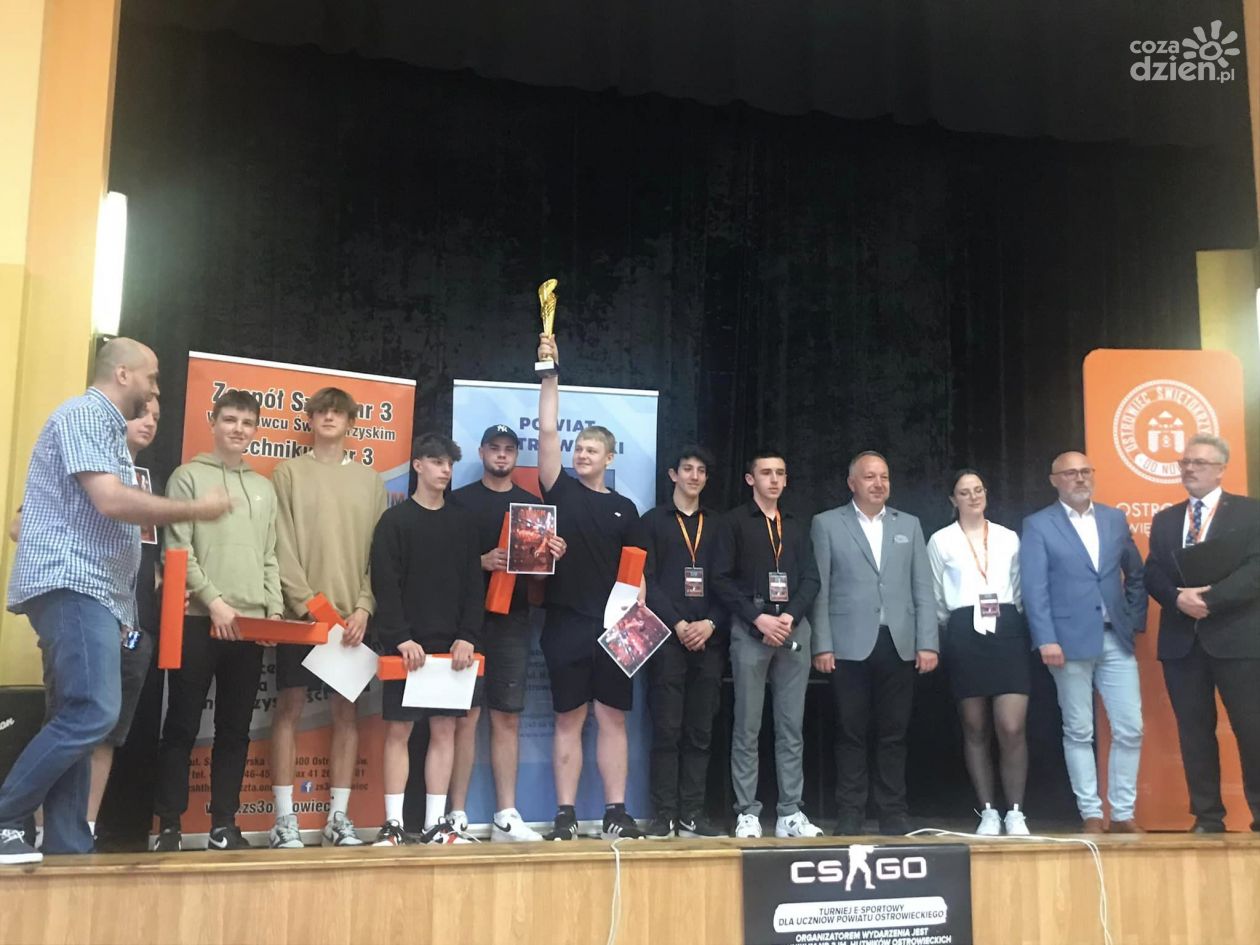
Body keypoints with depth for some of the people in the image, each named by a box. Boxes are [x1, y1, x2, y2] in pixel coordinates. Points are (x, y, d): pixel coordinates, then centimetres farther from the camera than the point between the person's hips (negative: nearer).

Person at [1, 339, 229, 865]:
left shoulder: (104, 428, 23)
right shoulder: (83, 415, -7)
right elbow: (111, 501, -19)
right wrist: (195, 510, -10)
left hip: (91, 592, 10)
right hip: (71, 587, -10)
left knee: (77, 721, 6)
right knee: (93, 713, -17)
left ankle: (67, 849, 8)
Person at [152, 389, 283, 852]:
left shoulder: (264, 488, 17)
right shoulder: (189, 476, 2)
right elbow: (178, 550, -6)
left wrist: (274, 612, 4)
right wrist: (214, 601, -14)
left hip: (249, 626, 5)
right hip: (197, 620, -4)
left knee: (235, 730, 7)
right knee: (182, 727, 0)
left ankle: (223, 826, 14)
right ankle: (169, 826, 7)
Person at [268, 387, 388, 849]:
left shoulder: (370, 480, 11)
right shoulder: (290, 472, 5)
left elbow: (380, 552, 7)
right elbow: (281, 546, -3)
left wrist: (364, 607, -6)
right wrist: (308, 603, -13)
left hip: (353, 614, 2)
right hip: (300, 611, -2)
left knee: (347, 710, 4)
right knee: (290, 708, 0)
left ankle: (338, 817, 12)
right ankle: (285, 818, 6)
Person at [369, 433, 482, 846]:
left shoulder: (463, 522, 11)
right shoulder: (395, 520, 1)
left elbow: (473, 587, 8)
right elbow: (385, 586, -6)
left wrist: (467, 637, -4)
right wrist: (400, 638, -16)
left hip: (451, 646, 4)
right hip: (406, 646, -3)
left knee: (444, 729, 4)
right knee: (398, 729, -1)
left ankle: (436, 823, 11)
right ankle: (394, 824, 5)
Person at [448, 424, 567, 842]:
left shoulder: (531, 504, 13)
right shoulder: (460, 501, 3)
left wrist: (553, 555, -7)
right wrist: (481, 561, -18)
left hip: (513, 620, 3)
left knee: (508, 717, 6)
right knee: (466, 715, -3)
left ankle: (506, 816, 11)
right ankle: (457, 815, 4)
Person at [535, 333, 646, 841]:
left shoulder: (624, 508, 11)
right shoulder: (561, 492, 5)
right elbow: (547, 433, -5)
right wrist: (550, 376, -9)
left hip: (612, 625, 2)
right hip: (567, 622, -2)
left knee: (612, 719, 5)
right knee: (569, 720, 4)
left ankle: (616, 813, 12)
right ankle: (565, 815, 10)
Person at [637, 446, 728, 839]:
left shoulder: (717, 525, 16)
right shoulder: (652, 522, 8)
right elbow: (646, 581, -1)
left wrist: (711, 623, -7)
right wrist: (679, 625, -11)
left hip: (709, 640, 3)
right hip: (668, 639, -3)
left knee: (700, 732, 4)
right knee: (666, 730, -3)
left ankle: (692, 814, 9)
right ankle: (665, 815, 2)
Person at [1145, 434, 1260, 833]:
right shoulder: (1164, 519, 15)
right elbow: (1152, 575, 6)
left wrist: (1210, 598, -19)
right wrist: (1179, 599, -13)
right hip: (1181, 640, 4)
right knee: (1194, 732, 6)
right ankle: (1207, 818, 13)